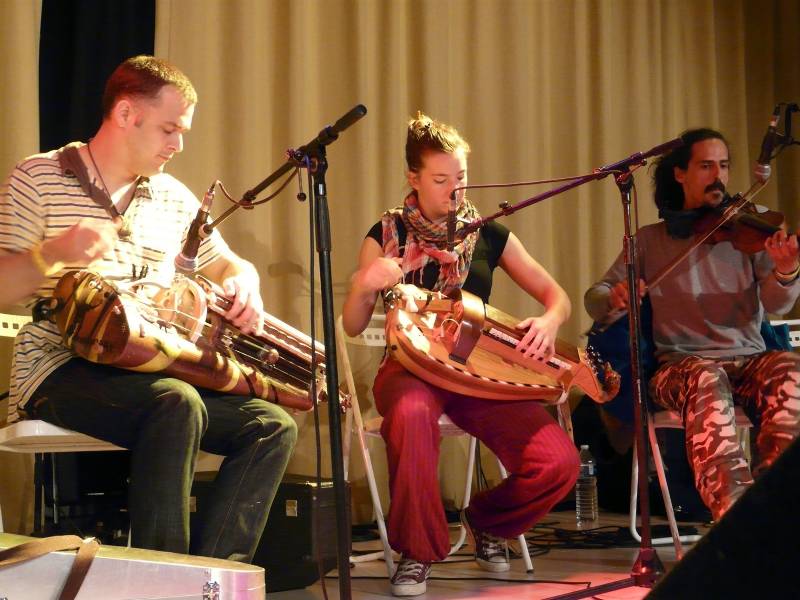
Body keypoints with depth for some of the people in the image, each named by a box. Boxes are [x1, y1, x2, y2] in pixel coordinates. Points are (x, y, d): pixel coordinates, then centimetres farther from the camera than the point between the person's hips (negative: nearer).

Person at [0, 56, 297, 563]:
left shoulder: (174, 198, 17)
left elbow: (230, 265, 27)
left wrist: (243, 286, 2)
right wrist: (55, 253, -25)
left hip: (150, 372, 6)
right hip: (61, 369, -6)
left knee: (274, 426, -15)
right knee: (177, 404, -36)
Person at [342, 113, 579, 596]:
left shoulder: (489, 235, 8)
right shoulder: (388, 235, 2)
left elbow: (556, 295, 11)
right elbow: (353, 327, 0)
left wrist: (549, 322, -12)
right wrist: (365, 288, -21)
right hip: (412, 367, -2)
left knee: (559, 462, -20)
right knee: (412, 414, -42)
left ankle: (487, 521, 15)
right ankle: (418, 553, -20)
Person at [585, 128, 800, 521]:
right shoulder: (650, 240, 13)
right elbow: (594, 298, 11)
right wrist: (613, 297, -15)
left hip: (749, 359, 1)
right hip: (679, 364, -1)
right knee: (707, 380, -37)